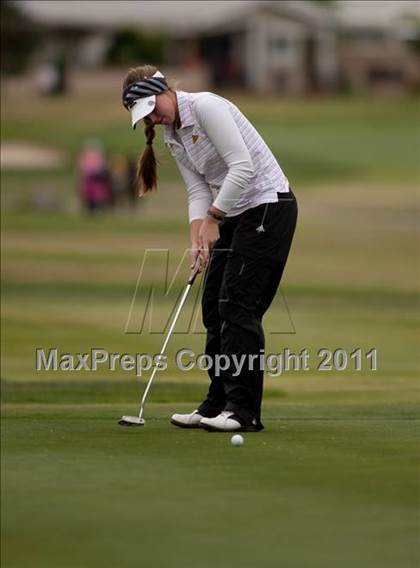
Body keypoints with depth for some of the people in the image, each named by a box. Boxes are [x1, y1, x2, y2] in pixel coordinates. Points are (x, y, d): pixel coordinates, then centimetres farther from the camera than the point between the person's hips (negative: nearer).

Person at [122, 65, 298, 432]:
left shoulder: (206, 106, -17)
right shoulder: (173, 137, 11)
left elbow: (243, 167, -22)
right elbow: (199, 191, 8)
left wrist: (211, 220, -19)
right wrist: (197, 240, -7)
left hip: (268, 205, -9)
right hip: (235, 213, 9)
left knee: (238, 304, -12)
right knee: (214, 305, 7)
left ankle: (245, 411, -11)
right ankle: (218, 404, 12)